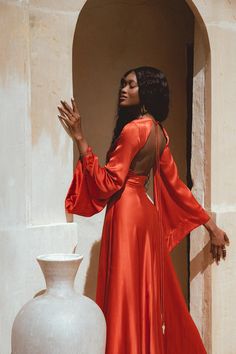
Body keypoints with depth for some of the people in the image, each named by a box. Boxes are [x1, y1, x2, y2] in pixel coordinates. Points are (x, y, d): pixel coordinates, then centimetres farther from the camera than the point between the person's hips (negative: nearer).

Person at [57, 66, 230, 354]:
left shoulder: (134, 128, -15)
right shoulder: (158, 131, 12)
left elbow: (107, 183, -16)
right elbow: (175, 184, 12)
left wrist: (79, 138, -18)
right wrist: (210, 224, 18)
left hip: (127, 215, -9)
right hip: (146, 214, 9)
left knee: (127, 298, 0)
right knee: (150, 297, 17)